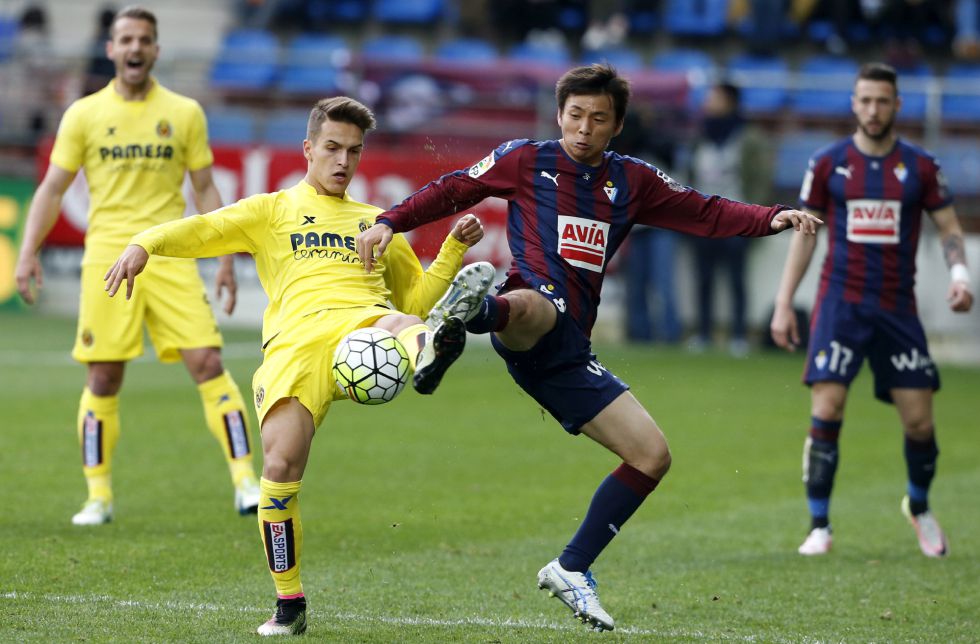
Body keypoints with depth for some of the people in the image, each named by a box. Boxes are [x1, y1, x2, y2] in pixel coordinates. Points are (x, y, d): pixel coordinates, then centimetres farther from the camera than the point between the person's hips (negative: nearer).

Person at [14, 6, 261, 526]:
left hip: (170, 257, 0)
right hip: (106, 258, 0)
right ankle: (98, 497, 11)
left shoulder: (184, 113, 7)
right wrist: (28, 253, -5)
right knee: (102, 380, 0)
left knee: (208, 363, -10)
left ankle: (245, 482, -8)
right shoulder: (84, 114, 5)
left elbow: (205, 190, 10)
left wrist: (225, 261, 3)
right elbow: (52, 188, 6)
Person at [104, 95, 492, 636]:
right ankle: (288, 604, -3)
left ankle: (429, 348, -78)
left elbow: (416, 297, 36)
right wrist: (145, 244, -6)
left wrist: (454, 248, 21)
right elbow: (203, 231, 12)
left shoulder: (376, 223, 34)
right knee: (280, 465, -19)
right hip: (296, 340, -1)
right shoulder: (273, 211, 25)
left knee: (405, 326, -38)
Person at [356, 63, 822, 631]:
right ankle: (461, 315, -82)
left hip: (568, 351, 6)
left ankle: (572, 569, 10)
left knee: (652, 455, 3)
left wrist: (772, 218, 3)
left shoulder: (633, 181, 20)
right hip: (534, 317, -6)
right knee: (530, 305, -45)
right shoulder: (526, 161, 11)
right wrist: (389, 223, 2)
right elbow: (453, 191, 16)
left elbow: (705, 213, 19)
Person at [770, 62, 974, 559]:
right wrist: (783, 304, 4)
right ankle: (819, 527, -3)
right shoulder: (827, 164, 3)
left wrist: (959, 274, -12)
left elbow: (949, 227, 8)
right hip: (841, 303, -1)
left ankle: (919, 506, 28)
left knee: (919, 421, 0)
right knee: (826, 414, -12)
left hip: (897, 307, 1)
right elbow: (804, 234, 9)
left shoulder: (920, 167, 4)